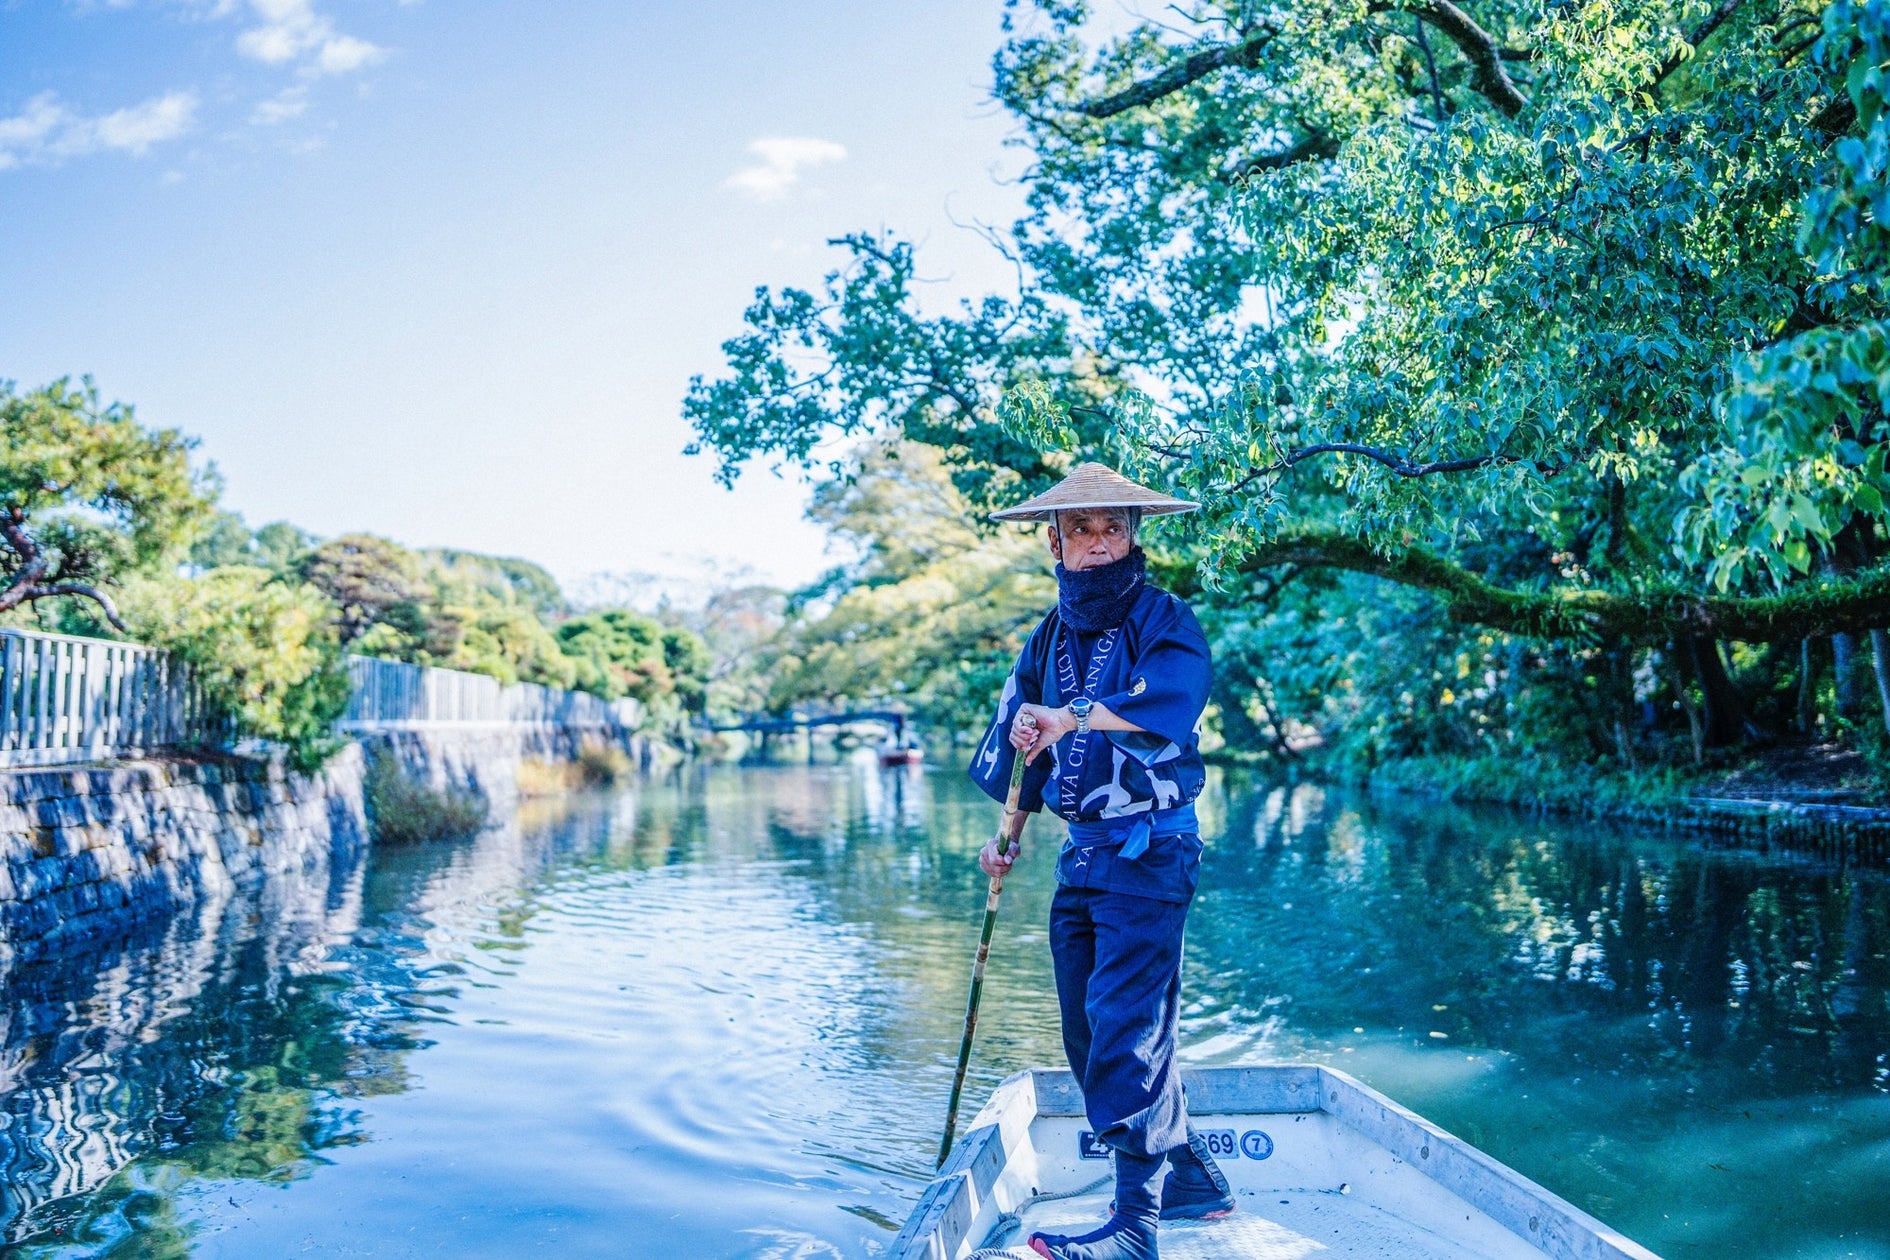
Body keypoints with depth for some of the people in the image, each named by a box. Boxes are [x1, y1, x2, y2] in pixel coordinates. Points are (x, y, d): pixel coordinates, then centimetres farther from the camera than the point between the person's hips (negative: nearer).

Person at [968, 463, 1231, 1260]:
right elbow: (1023, 732, 21)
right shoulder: (1051, 635, 12)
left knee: (1125, 1026, -11)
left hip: (1150, 851, -7)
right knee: (1090, 1032, 11)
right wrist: (1011, 835, 20)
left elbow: (1172, 692, -30)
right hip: (1081, 854, 8)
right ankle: (1192, 1178, 26)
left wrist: (1074, 716, -43)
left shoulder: (1163, 620, -8)